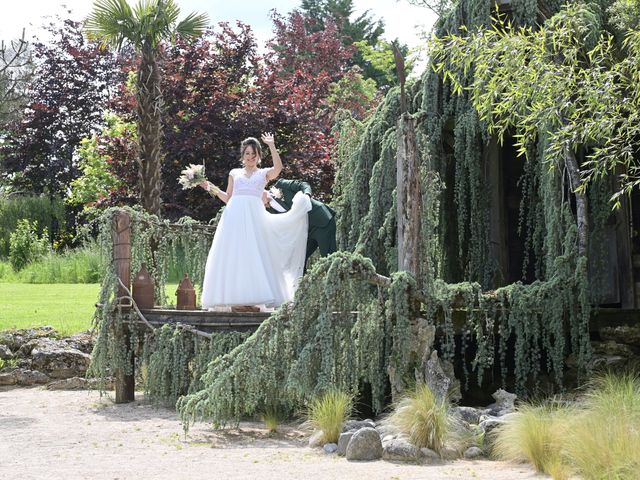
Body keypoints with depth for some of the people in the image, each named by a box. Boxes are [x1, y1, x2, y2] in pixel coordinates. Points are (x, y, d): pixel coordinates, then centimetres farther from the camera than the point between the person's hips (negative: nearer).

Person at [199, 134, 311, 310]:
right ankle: (231, 295, -4)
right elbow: (227, 198, 18)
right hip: (234, 215, 2)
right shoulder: (234, 173, 20)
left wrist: (272, 145, -9)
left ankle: (260, 295, -10)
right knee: (232, 255, -4)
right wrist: (213, 189, 6)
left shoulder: (264, 173, 15)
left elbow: (278, 167, -7)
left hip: (254, 216, -2)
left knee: (255, 254, -9)